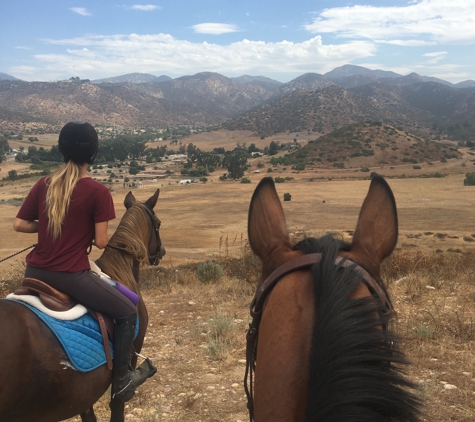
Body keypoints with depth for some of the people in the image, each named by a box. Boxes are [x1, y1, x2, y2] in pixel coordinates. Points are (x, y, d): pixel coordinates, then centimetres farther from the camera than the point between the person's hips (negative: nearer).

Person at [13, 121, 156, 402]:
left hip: (35, 272, 6)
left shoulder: (43, 185, 4)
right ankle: (121, 381, 17)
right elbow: (101, 242, -10)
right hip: (71, 275, -5)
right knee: (128, 313, 11)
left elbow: (20, 225, 8)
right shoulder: (98, 191, -11)